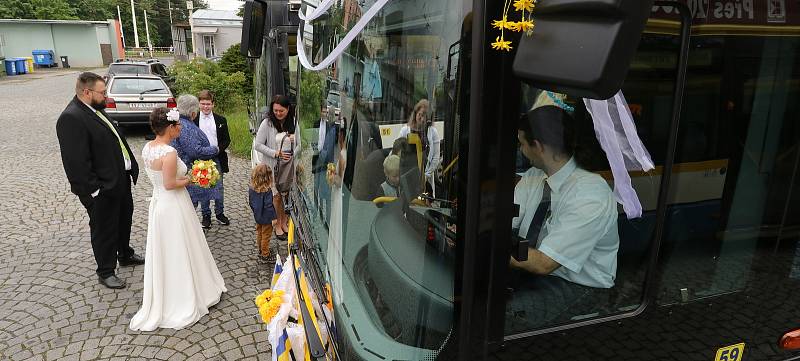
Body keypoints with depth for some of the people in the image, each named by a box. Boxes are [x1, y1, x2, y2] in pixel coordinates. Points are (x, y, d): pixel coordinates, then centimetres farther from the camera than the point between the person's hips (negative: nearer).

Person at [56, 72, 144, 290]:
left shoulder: (95, 109, 7)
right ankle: (106, 272, 26)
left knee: (124, 220, 26)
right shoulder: (71, 118, -22)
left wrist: (131, 167, 12)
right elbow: (76, 161, -24)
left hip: (121, 179, 9)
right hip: (103, 188, -9)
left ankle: (125, 255, 47)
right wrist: (93, 190, -22)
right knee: (104, 230, 8)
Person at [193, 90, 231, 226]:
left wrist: (219, 149, -13)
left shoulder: (221, 120, 4)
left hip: (217, 158, 1)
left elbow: (227, 140, 5)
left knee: (219, 187, 7)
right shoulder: (193, 120, 0)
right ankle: (206, 215, 18)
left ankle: (219, 213, 22)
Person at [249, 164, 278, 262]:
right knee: (266, 236, 9)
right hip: (266, 218, -7)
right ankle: (265, 255, 21)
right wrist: (273, 217, -15)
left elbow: (251, 202, 6)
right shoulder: (267, 190, -29)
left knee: (259, 233, 24)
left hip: (257, 216, 7)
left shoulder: (252, 188, -7)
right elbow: (268, 206, -25)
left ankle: (261, 250, 41)